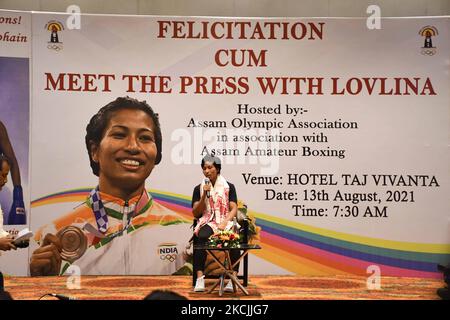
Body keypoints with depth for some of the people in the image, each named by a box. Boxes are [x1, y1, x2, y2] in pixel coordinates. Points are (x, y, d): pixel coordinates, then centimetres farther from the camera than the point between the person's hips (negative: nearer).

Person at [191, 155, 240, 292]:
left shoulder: (229, 186, 10)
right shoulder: (199, 188, 12)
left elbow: (234, 209, 2)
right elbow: (196, 213, 7)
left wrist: (224, 223, -16)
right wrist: (204, 195, -6)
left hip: (226, 221, 0)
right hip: (207, 222, 0)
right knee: (201, 237, -35)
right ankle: (200, 279, -36)